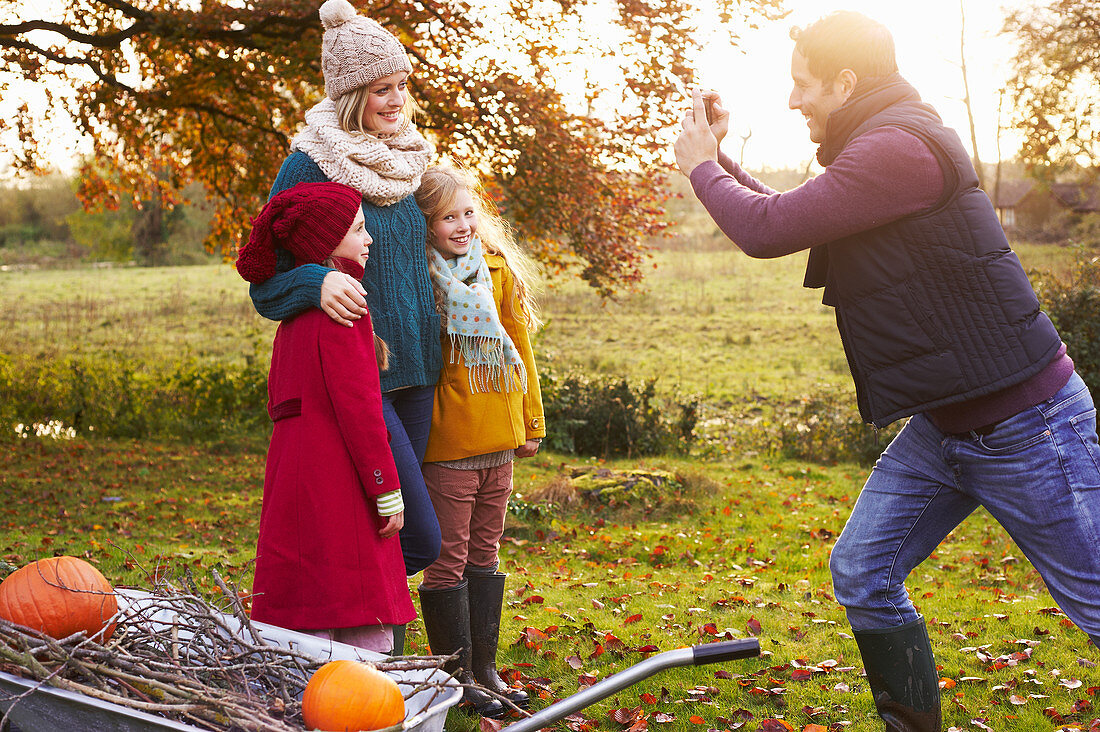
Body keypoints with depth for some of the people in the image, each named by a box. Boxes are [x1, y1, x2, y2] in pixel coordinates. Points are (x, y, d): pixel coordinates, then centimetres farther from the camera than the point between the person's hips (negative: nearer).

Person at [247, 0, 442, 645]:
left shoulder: (407, 158, 11)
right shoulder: (311, 165, -10)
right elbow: (266, 281, -9)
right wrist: (318, 281, -30)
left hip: (415, 370, 7)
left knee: (396, 528, 12)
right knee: (421, 539, -10)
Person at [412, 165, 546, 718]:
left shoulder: (499, 269, 8)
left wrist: (531, 421, 14)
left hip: (498, 438, 6)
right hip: (445, 443, -6)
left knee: (484, 554, 15)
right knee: (449, 560, 3)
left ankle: (485, 667, 26)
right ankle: (458, 676, 14)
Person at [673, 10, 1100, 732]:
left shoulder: (902, 145, -21)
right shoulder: (875, 149, 12)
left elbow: (767, 231, -22)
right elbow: (786, 218, 26)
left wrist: (700, 167, -4)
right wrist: (721, 157, 17)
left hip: (1025, 424, -10)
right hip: (942, 425, 10)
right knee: (862, 572, 9)